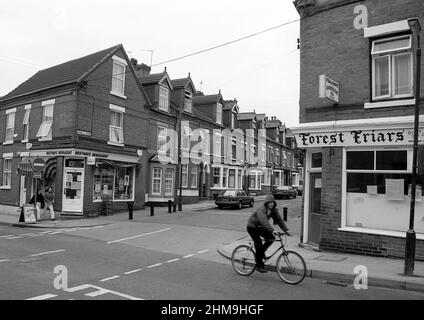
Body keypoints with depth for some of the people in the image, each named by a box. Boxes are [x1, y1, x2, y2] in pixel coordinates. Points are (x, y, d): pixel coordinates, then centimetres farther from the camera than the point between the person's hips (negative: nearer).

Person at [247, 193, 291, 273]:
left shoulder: (274, 210, -7)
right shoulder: (261, 210, -30)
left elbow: (279, 220, -7)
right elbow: (264, 221, -44)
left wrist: (286, 230, -17)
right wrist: (272, 230, -55)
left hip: (260, 227, 7)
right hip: (252, 227, -7)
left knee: (271, 238, -12)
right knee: (259, 244, -17)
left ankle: (260, 253, 9)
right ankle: (259, 265, -5)